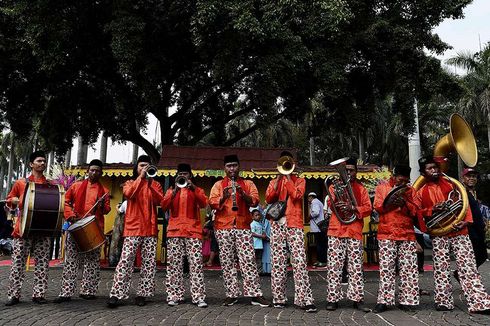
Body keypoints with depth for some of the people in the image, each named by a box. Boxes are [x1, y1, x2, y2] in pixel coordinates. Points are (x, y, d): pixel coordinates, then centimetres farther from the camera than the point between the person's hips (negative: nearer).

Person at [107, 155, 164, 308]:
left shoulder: (155, 184, 15)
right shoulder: (129, 183, 12)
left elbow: (159, 200, -3)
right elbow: (129, 194, -11)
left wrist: (150, 184, -12)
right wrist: (141, 177, -11)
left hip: (150, 228, 2)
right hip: (133, 227, -2)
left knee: (149, 262, 1)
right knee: (126, 260, -9)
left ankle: (142, 294, 9)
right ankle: (117, 294, -7)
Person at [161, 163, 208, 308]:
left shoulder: (197, 190, 16)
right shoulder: (171, 190, 18)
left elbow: (203, 204, -4)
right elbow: (164, 206, 1)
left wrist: (193, 187, -13)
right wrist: (175, 190, -10)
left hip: (193, 231, -1)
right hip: (174, 231, 1)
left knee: (196, 264, -7)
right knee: (174, 264, -1)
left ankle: (199, 297, -7)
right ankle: (174, 296, 5)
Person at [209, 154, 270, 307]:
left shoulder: (248, 184, 12)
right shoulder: (218, 184, 12)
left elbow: (254, 202, -1)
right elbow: (212, 203, -1)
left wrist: (242, 193, -18)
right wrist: (224, 197, -20)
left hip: (243, 226, -1)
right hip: (223, 227, 1)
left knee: (248, 260, -6)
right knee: (227, 262, 3)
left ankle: (255, 295, -3)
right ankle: (232, 294, 11)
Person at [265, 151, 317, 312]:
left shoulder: (299, 180, 11)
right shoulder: (274, 181, 17)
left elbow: (296, 195, -10)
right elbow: (268, 198, -1)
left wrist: (288, 176, -5)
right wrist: (279, 177, -4)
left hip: (294, 224, -2)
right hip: (277, 224, 2)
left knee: (299, 261, -10)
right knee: (278, 262, 3)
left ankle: (304, 299, -10)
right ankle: (278, 298, 10)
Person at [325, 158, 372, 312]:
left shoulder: (361, 188, 14)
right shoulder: (335, 185, 11)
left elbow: (368, 208, 4)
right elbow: (331, 204, -2)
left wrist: (353, 208, -12)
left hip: (355, 231, 1)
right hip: (336, 230, -1)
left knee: (356, 267, 1)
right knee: (334, 266, -2)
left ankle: (357, 299, 7)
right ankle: (332, 299, 4)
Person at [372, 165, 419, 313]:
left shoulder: (410, 190, 13)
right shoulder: (381, 187, 9)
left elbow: (415, 211, 6)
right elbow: (377, 207, 0)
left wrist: (404, 202, -11)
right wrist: (391, 202, -15)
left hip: (407, 234, 2)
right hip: (387, 234, -2)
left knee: (408, 268, 0)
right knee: (386, 267, -5)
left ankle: (406, 300, 8)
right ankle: (384, 300, -1)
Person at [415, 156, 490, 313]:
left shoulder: (451, 184, 8)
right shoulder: (421, 192, 9)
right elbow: (417, 212, 6)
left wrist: (465, 221, -9)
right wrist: (432, 210, -11)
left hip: (459, 232, -1)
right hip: (438, 236, 1)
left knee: (468, 267, -5)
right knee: (441, 270, 4)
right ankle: (444, 302, 14)